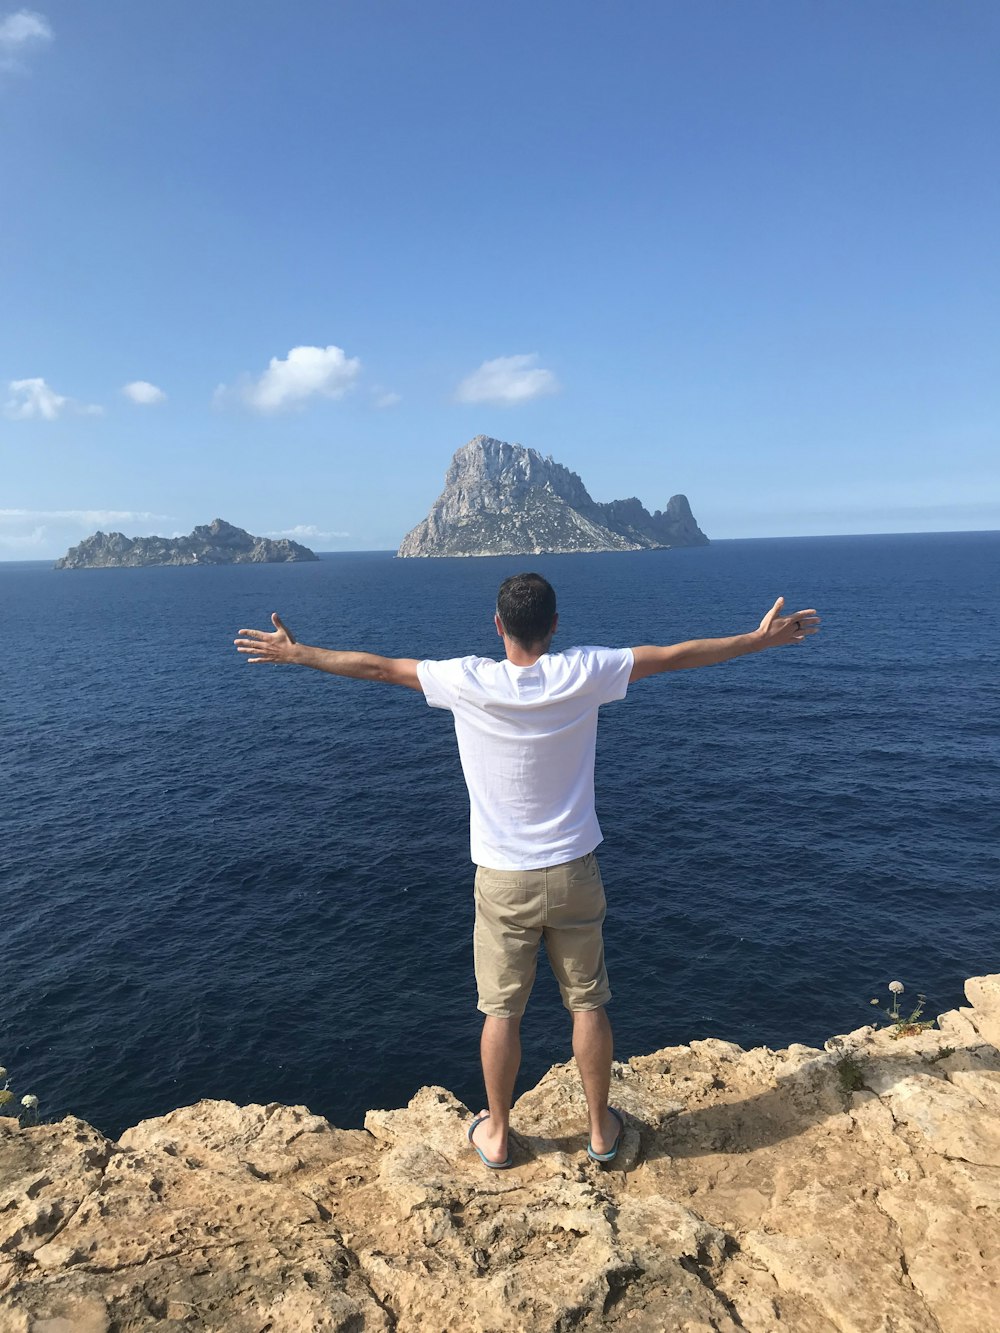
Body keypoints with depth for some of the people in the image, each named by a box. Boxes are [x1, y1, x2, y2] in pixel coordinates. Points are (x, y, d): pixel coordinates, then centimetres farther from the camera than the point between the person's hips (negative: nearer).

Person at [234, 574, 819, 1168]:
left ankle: (497, 1134, 34)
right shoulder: (583, 674, -12)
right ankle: (602, 1128, 35)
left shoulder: (470, 681, -14)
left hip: (503, 880, -1)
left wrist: (294, 652, 10)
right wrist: (762, 639, 10)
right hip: (573, 873, 1)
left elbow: (377, 666, -3)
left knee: (502, 1012, 15)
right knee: (588, 1004, 17)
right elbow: (675, 655, -2)